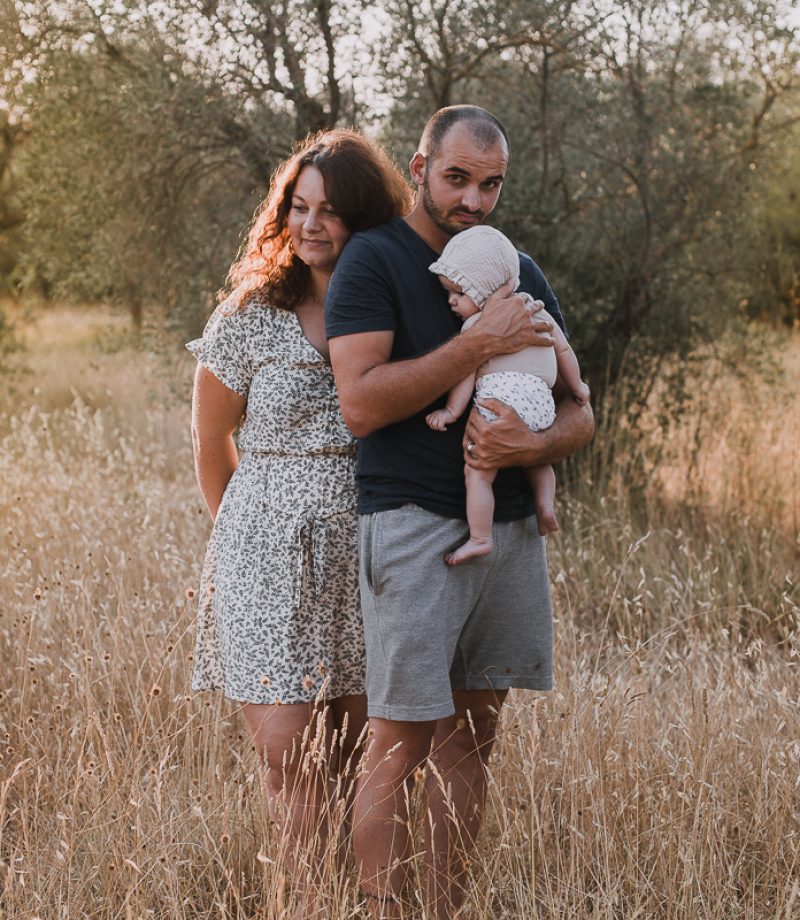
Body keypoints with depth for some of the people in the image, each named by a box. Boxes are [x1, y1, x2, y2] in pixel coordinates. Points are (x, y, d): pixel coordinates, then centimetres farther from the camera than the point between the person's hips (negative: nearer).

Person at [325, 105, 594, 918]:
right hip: (413, 526, -6)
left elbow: (578, 414, 13)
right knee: (401, 742, -5)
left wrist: (532, 445, -10)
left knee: (470, 739, 9)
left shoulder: (520, 273, 14)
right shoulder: (374, 261, -3)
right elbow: (361, 403, -16)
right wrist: (479, 343, -17)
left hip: (510, 526, 6)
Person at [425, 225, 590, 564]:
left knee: (477, 471, -5)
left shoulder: (477, 323, 5)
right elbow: (563, 350, 31)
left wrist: (451, 410, -5)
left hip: (502, 398, -7)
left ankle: (479, 538, -10)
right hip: (543, 402, 7)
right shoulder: (536, 310, 25)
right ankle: (545, 505, 13)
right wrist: (577, 387, 43)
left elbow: (467, 370, -2)